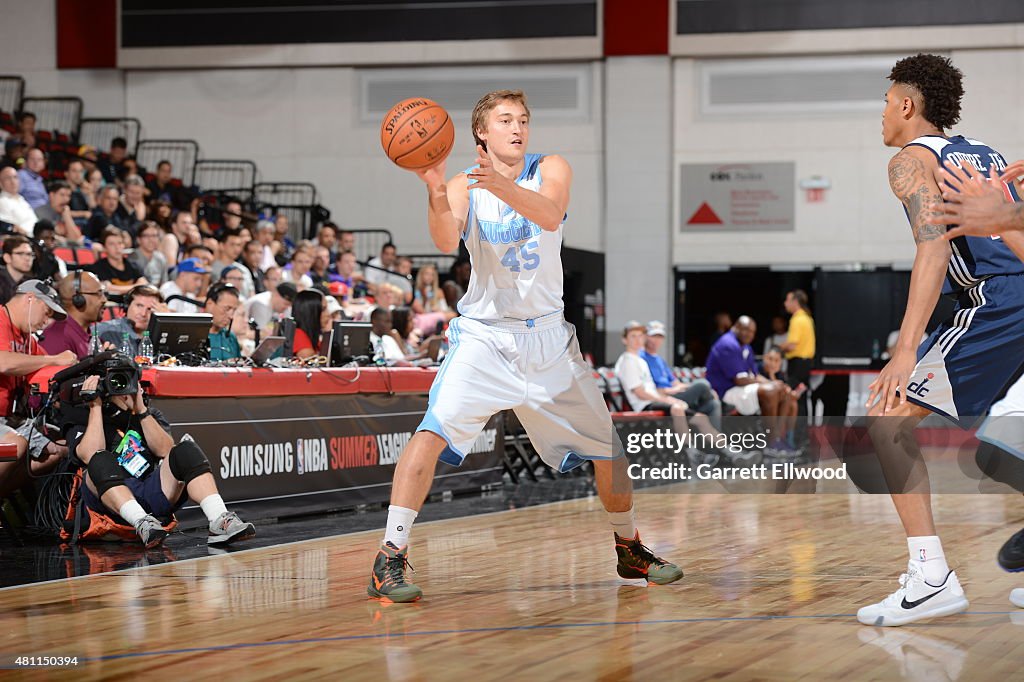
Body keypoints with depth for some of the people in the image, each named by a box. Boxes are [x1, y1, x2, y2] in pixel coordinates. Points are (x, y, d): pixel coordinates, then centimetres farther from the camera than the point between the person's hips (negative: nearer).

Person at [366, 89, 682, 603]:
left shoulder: (551, 170, -3)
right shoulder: (464, 186, -5)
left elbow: (550, 215, -26)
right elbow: (446, 242, -24)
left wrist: (501, 185, -44)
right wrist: (434, 190, -43)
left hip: (548, 335, 3)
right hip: (484, 333, -3)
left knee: (610, 445, 11)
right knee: (435, 430, -24)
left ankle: (629, 549, 34)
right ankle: (389, 559, -23)